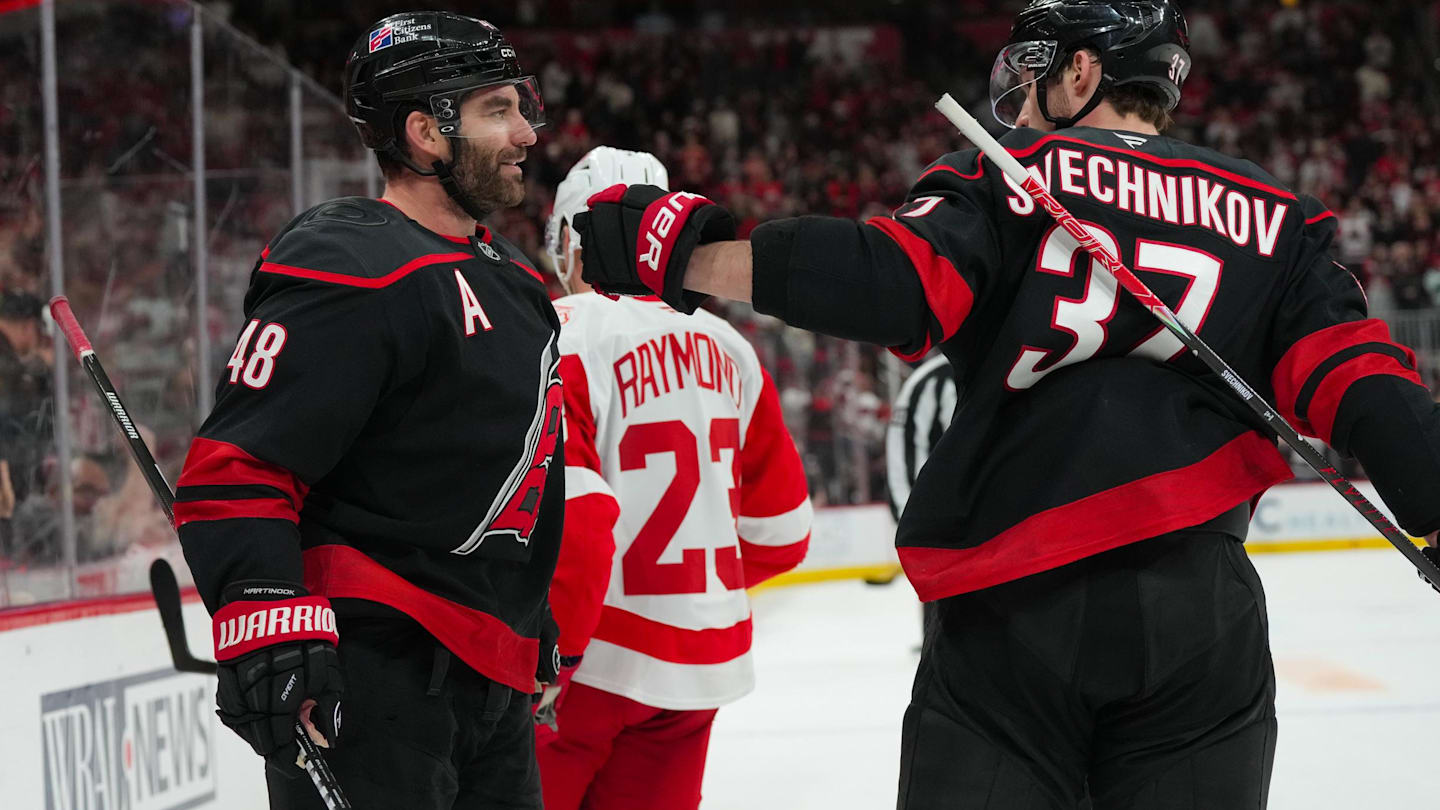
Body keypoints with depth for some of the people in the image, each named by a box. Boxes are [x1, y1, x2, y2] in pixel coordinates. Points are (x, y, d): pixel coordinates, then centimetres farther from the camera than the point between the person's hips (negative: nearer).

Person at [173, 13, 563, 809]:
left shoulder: (510, 280, 18)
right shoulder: (350, 271, -14)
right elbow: (233, 467, -20)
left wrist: (533, 626, 31)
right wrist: (266, 623, -30)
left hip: (487, 672, 10)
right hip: (366, 674, -10)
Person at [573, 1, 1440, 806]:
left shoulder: (1013, 172, 5)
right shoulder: (1273, 216, 13)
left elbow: (899, 282, -11)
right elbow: (1355, 377, 1)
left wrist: (685, 253, -11)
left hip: (1015, 605, -2)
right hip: (1203, 618, 2)